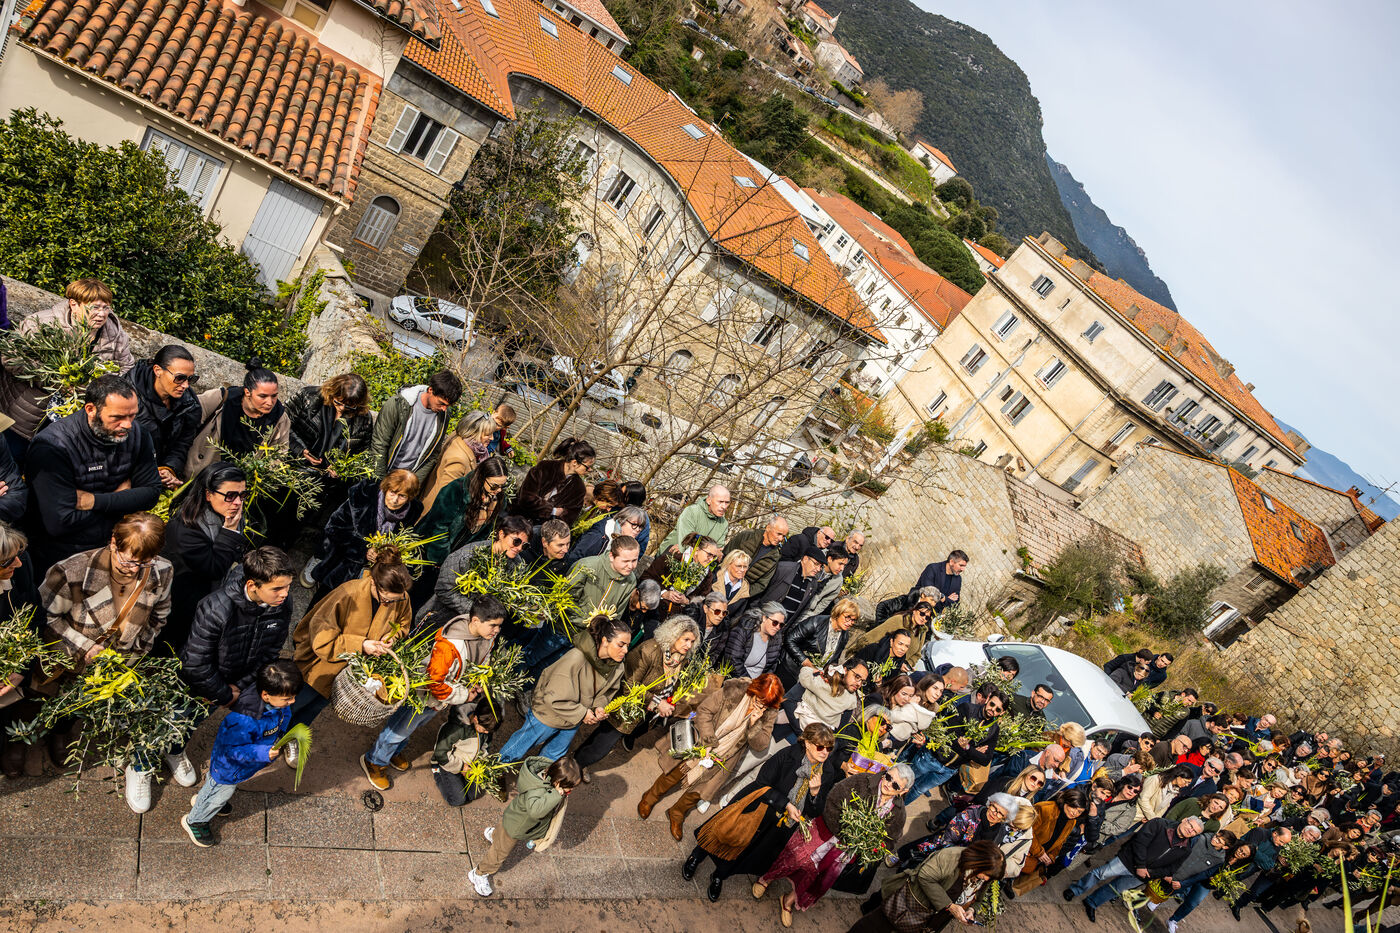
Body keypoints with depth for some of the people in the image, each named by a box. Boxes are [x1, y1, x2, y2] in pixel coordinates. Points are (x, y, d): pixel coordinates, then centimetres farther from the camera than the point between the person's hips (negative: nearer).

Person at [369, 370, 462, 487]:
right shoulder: (397, 404, -18)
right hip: (385, 473, -3)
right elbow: (379, 444, -14)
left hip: (411, 476, 3)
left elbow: (433, 454, 3)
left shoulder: (443, 416, -6)